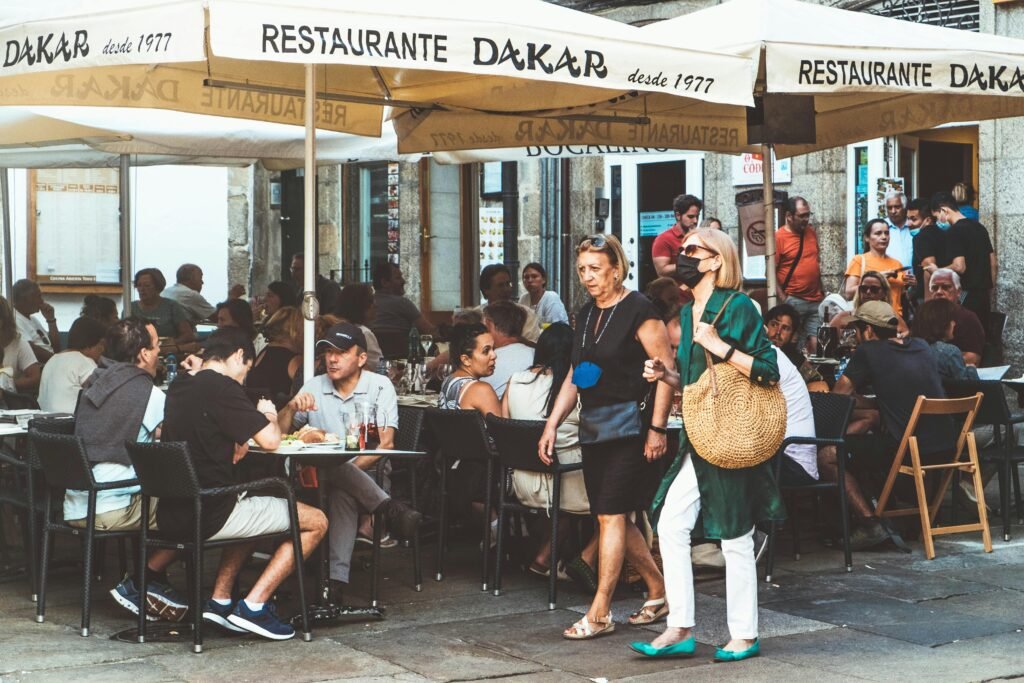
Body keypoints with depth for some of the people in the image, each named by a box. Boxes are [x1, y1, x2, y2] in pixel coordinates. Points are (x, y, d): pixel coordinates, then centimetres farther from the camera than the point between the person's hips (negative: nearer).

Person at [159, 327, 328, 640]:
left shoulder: (178, 387, 13)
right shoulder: (221, 387, -13)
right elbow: (270, 440, -15)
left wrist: (233, 445, 19)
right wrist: (269, 417, 5)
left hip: (172, 516, 9)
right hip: (209, 515, -9)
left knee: (253, 511, 37)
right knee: (316, 522, 3)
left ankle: (220, 601, 24)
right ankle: (253, 606, -2)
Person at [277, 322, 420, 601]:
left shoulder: (380, 386, 3)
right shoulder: (314, 387, 13)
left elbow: (385, 444, -7)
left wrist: (350, 470, -21)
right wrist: (291, 407, -11)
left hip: (369, 473, -2)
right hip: (319, 479, 2)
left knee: (343, 492, -40)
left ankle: (336, 580, -47)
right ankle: (391, 509, -38)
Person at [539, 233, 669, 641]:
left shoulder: (637, 310, -10)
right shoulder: (586, 315, 13)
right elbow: (575, 376, 19)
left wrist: (657, 427, -18)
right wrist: (552, 424, 12)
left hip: (630, 427, -8)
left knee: (610, 515, -9)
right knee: (614, 518, 9)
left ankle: (600, 613, -4)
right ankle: (659, 593, 23)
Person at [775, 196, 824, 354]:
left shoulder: (811, 232, 12)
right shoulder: (779, 237, -8)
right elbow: (771, 273, -10)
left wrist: (822, 291, 18)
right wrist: (783, 300, -13)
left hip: (816, 301, 5)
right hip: (793, 302, -5)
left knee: (816, 344, 0)